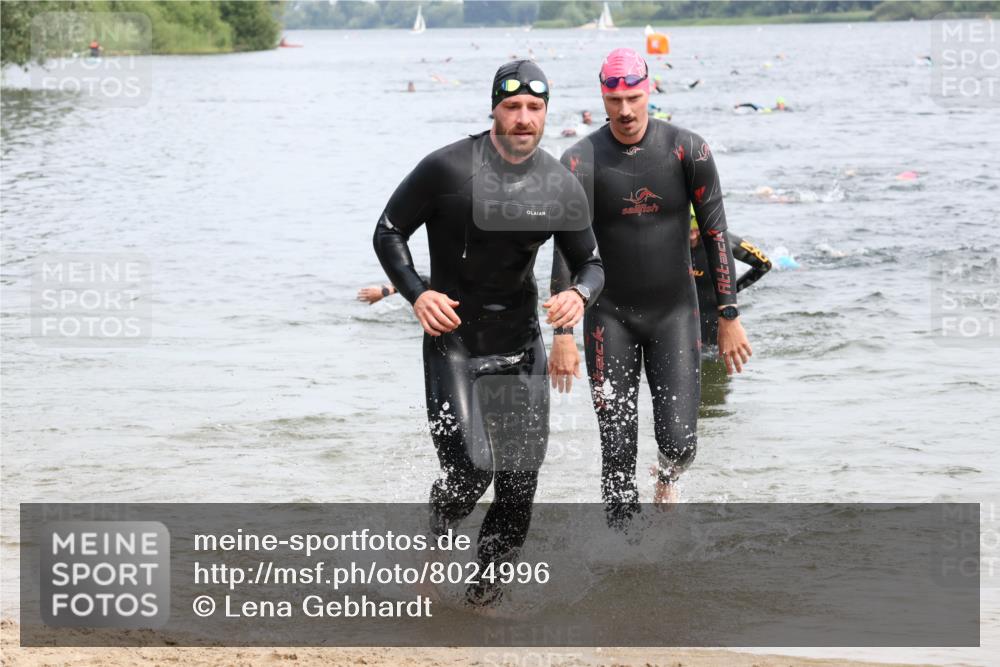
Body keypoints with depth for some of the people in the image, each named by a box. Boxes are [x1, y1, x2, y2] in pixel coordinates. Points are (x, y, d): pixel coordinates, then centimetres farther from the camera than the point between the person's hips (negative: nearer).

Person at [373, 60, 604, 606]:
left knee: (520, 479, 2)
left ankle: (488, 581, 22)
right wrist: (416, 294, -19)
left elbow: (590, 262, 9)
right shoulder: (448, 168, -13)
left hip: (521, 345, 4)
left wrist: (580, 294, -15)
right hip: (454, 340, -4)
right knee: (470, 470, -16)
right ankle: (438, 531, 18)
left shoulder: (562, 186, -1)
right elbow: (389, 232, -3)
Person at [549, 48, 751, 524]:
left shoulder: (687, 150, -7)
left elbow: (715, 233, -2)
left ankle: (667, 477, 30)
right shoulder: (581, 162, -9)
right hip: (610, 316, 0)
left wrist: (729, 317, -4)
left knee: (679, 442, -6)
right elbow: (566, 251, -10)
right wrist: (562, 334, -17)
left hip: (675, 310, 0)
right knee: (617, 450, -3)